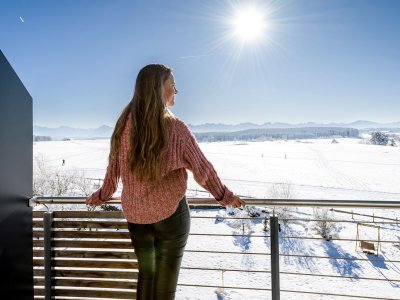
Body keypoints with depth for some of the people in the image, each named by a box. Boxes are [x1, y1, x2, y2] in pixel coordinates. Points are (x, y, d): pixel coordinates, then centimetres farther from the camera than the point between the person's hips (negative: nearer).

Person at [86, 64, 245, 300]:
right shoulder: (175, 127, -15)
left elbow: (114, 166, 6)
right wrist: (225, 196, 5)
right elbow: (201, 167, -8)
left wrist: (102, 196, 22)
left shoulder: (125, 124, -4)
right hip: (170, 212, -4)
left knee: (145, 274, 22)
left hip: (135, 213, 4)